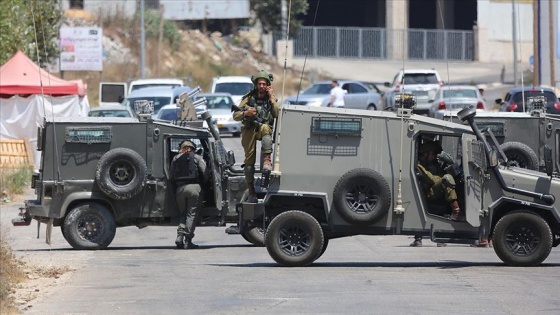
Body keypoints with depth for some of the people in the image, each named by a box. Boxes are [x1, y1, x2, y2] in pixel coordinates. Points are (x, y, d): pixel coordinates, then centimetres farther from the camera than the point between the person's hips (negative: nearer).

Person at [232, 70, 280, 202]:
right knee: (249, 159, -6)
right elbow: (235, 116, 5)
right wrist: (245, 113, -15)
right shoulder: (249, 98, 6)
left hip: (263, 129, -1)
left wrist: (272, 98, -11)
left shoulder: (271, 99, 6)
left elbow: (277, 115, -10)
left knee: (265, 128, -38)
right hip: (249, 130, 1)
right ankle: (251, 190, 2)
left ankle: (267, 160, -42)